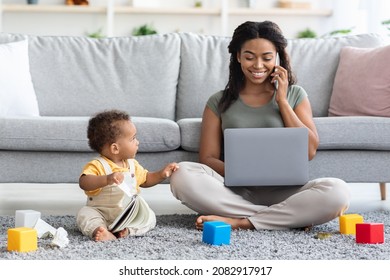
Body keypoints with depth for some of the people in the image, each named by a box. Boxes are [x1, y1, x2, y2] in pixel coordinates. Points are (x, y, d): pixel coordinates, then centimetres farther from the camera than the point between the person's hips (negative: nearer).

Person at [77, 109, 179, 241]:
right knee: (84, 214, -30)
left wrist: (161, 174, 8)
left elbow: (145, 180, 26)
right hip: (101, 213, -5)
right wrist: (107, 179, -50)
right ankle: (98, 230, -53)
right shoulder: (98, 166, -15)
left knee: (150, 217, -15)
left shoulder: (132, 165, 9)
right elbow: (84, 182, -34)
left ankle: (127, 229, -34)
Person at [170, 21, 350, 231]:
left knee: (338, 191, -30)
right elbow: (208, 158, 4)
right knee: (183, 175, -30)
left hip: (282, 191, 0)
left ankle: (238, 222, -25)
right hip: (235, 192, 0)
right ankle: (291, 218, -26)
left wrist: (282, 101, 0)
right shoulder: (219, 102, 12)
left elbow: (309, 150, 3)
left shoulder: (294, 95, 13)